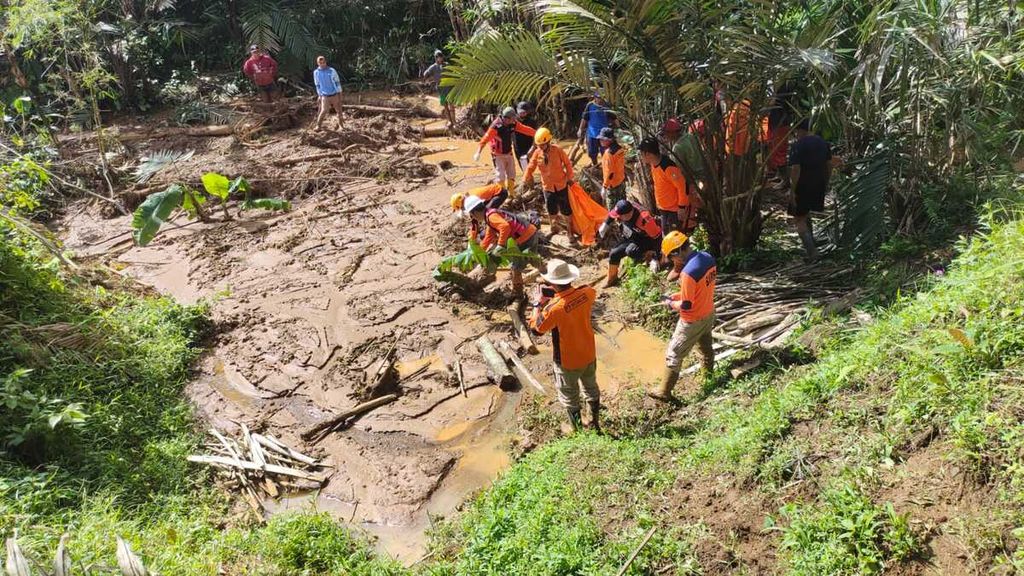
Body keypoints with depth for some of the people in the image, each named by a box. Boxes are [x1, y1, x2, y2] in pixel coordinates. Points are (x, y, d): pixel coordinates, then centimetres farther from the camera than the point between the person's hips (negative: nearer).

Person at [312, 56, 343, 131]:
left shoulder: (332, 71, -8)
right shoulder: (316, 72, 0)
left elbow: (337, 82, -2)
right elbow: (317, 85, 10)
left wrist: (339, 94, -4)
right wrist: (319, 95, 12)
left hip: (334, 95, 0)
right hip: (325, 96, 0)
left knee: (339, 110, 7)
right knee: (324, 111, -15)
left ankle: (340, 125, 26)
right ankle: (318, 125, -2)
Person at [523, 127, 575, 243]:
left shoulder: (558, 150, -15)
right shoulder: (537, 153, -8)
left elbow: (567, 164, -6)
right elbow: (531, 167, -1)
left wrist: (569, 177, -3)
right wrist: (525, 179, -7)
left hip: (561, 184, -3)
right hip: (547, 186, 3)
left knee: (565, 209, 3)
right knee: (551, 209, 15)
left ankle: (569, 232, 15)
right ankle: (554, 227, 38)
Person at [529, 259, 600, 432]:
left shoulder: (554, 308, -34)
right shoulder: (586, 293, -18)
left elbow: (536, 326, -17)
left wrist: (538, 303, -5)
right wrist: (563, 291, 3)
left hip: (568, 362, -5)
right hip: (589, 355, 5)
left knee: (569, 397, 18)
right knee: (591, 389, 27)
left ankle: (577, 430, 34)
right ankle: (595, 422, 46)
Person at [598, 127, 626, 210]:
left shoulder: (608, 153, -24)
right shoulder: (620, 149, 3)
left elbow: (609, 172, -25)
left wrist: (604, 187, -20)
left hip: (613, 185, -9)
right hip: (622, 182, 9)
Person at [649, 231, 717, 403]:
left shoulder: (689, 272, -34)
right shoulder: (709, 258, -7)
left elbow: (686, 305, -26)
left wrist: (671, 304, -7)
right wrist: (678, 295, 6)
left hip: (693, 320, -8)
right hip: (709, 313, 8)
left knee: (673, 354, 6)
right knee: (706, 345, 32)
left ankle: (664, 392, 15)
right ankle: (708, 371, 55)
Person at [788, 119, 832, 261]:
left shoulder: (798, 145, -16)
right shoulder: (823, 142, 7)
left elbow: (795, 169, -21)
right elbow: (829, 165, 13)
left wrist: (792, 191, -17)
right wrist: (826, 183, 23)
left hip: (803, 187, -7)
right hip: (819, 186, 7)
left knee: (799, 220, 2)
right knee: (806, 214, 24)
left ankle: (812, 251, -11)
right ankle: (810, 246, 30)